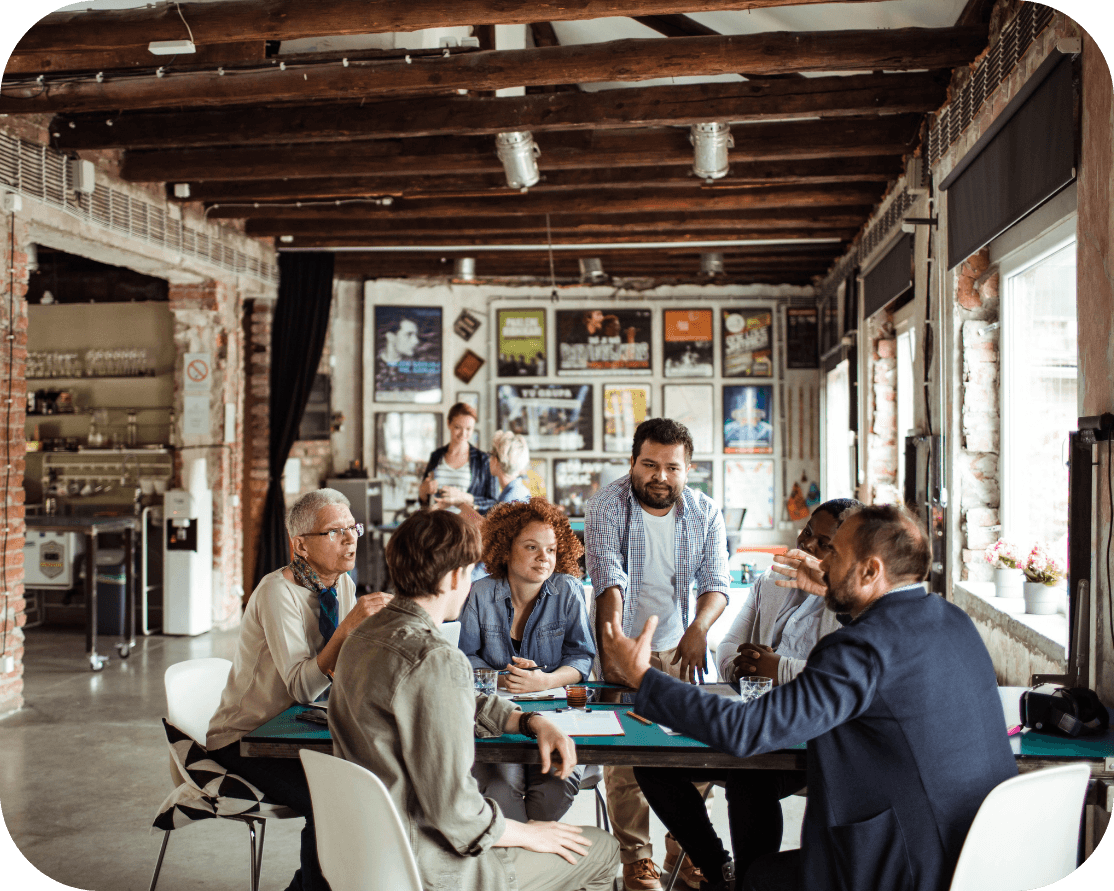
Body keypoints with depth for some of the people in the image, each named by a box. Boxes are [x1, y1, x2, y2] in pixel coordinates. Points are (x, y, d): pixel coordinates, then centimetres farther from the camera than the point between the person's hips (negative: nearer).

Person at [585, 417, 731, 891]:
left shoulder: (705, 513, -3)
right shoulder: (606, 506, -14)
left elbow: (715, 582, -7)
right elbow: (609, 580, -25)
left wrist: (699, 627, -28)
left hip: (680, 645, 3)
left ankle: (685, 849, 22)